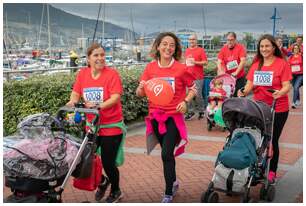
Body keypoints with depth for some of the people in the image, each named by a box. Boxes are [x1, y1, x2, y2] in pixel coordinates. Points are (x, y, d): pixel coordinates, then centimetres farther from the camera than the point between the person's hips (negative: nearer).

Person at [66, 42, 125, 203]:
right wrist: (72, 101, -18)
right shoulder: (82, 74, 2)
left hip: (111, 126, -4)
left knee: (107, 162, 3)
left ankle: (115, 191, 33)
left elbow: (115, 98, -19)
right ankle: (102, 181, 37)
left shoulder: (112, 74, -11)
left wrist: (99, 106, -33)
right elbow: (76, 93, 4)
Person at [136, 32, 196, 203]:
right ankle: (173, 182, 41)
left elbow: (193, 88, 3)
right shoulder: (151, 67, -1)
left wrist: (186, 101, -14)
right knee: (167, 153, 19)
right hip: (155, 115, 4)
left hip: (174, 116, -4)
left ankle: (168, 194, 4)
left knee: (167, 154, -11)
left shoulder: (181, 69, -9)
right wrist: (141, 88, -19)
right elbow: (140, 94, 4)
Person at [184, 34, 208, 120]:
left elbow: (205, 62, -7)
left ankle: (201, 111, 11)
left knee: (198, 95, -4)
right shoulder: (187, 50, 14)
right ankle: (190, 112, 14)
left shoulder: (201, 50, -3)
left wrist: (195, 62, -17)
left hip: (198, 77, -5)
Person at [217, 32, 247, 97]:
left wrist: (236, 73, -26)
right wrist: (221, 71, -19)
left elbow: (243, 61, -16)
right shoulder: (223, 49, 5)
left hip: (239, 77, -3)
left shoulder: (240, 47, -6)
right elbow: (219, 62, 0)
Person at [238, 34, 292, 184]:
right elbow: (250, 84, 3)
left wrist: (280, 93, -33)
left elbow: (287, 86, -13)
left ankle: (272, 172, 19)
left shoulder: (282, 64, -8)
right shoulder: (256, 65, 6)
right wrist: (244, 92, -17)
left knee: (272, 141, 4)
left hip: (278, 110, -4)